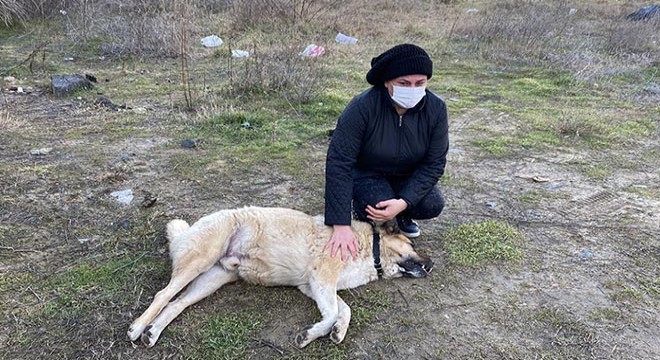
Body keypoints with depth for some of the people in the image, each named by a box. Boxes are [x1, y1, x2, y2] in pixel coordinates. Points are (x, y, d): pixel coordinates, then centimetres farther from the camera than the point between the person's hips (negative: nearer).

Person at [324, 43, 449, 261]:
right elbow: (338, 162, -32)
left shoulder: (436, 109, -19)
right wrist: (340, 225, -37)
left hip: (409, 176, 3)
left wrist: (404, 202, -30)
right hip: (366, 173, -3)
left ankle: (403, 215, 12)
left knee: (432, 205, -22)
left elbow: (434, 163, -15)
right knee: (377, 204, -31)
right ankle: (360, 207, 5)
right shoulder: (363, 107, -30)